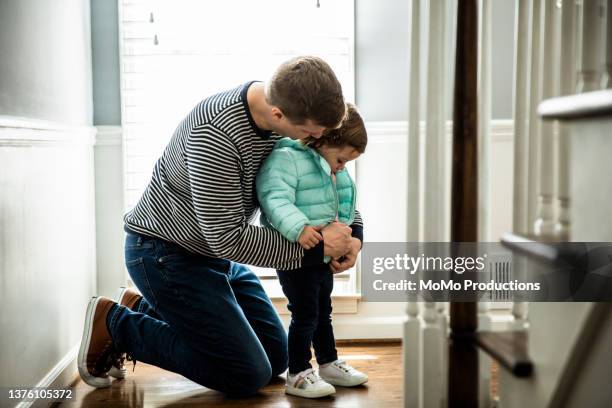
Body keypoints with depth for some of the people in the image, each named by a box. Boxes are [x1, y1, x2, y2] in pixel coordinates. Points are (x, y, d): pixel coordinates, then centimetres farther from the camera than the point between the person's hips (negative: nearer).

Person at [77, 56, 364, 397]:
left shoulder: (289, 109, -9)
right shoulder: (217, 135, -33)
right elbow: (227, 240, -29)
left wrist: (353, 232, -8)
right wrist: (315, 247, -24)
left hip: (214, 250, 8)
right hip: (164, 252, -8)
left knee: (276, 359, 14)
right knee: (248, 375, -9)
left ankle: (143, 309, 20)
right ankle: (114, 324, 2)